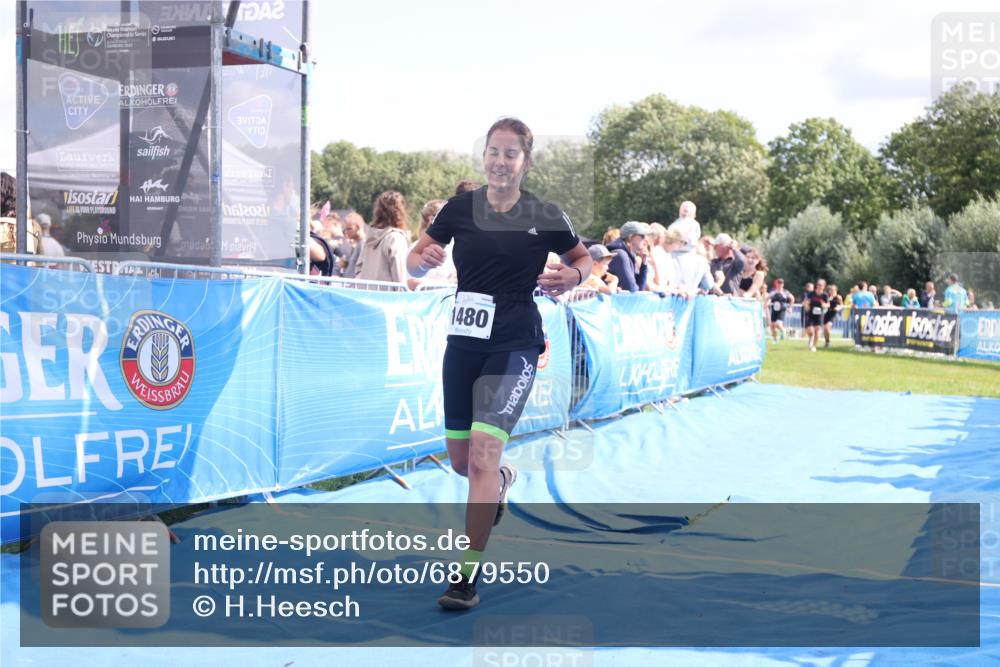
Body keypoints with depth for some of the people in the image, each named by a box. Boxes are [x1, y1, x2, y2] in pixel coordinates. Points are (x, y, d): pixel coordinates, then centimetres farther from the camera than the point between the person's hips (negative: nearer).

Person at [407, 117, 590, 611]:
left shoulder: (544, 217, -3)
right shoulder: (460, 208, 2)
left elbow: (583, 259, 12)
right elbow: (414, 264, 5)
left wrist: (571, 277, -10)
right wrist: (425, 258, -18)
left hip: (514, 346, -4)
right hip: (463, 342, 4)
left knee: (483, 450, -17)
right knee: (460, 460, 13)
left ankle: (468, 577, -10)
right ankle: (501, 482, 51)